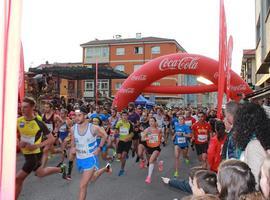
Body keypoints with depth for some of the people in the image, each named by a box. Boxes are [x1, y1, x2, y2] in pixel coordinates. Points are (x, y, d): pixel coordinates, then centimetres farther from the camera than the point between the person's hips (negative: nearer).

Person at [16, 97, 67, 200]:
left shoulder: (39, 123, -20)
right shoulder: (18, 121, -6)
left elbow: (52, 139, -17)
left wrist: (36, 146, -27)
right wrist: (19, 142, -13)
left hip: (35, 155, -7)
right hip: (26, 154, 7)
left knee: (18, 179, -7)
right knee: (40, 173, 26)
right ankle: (61, 169, 47)